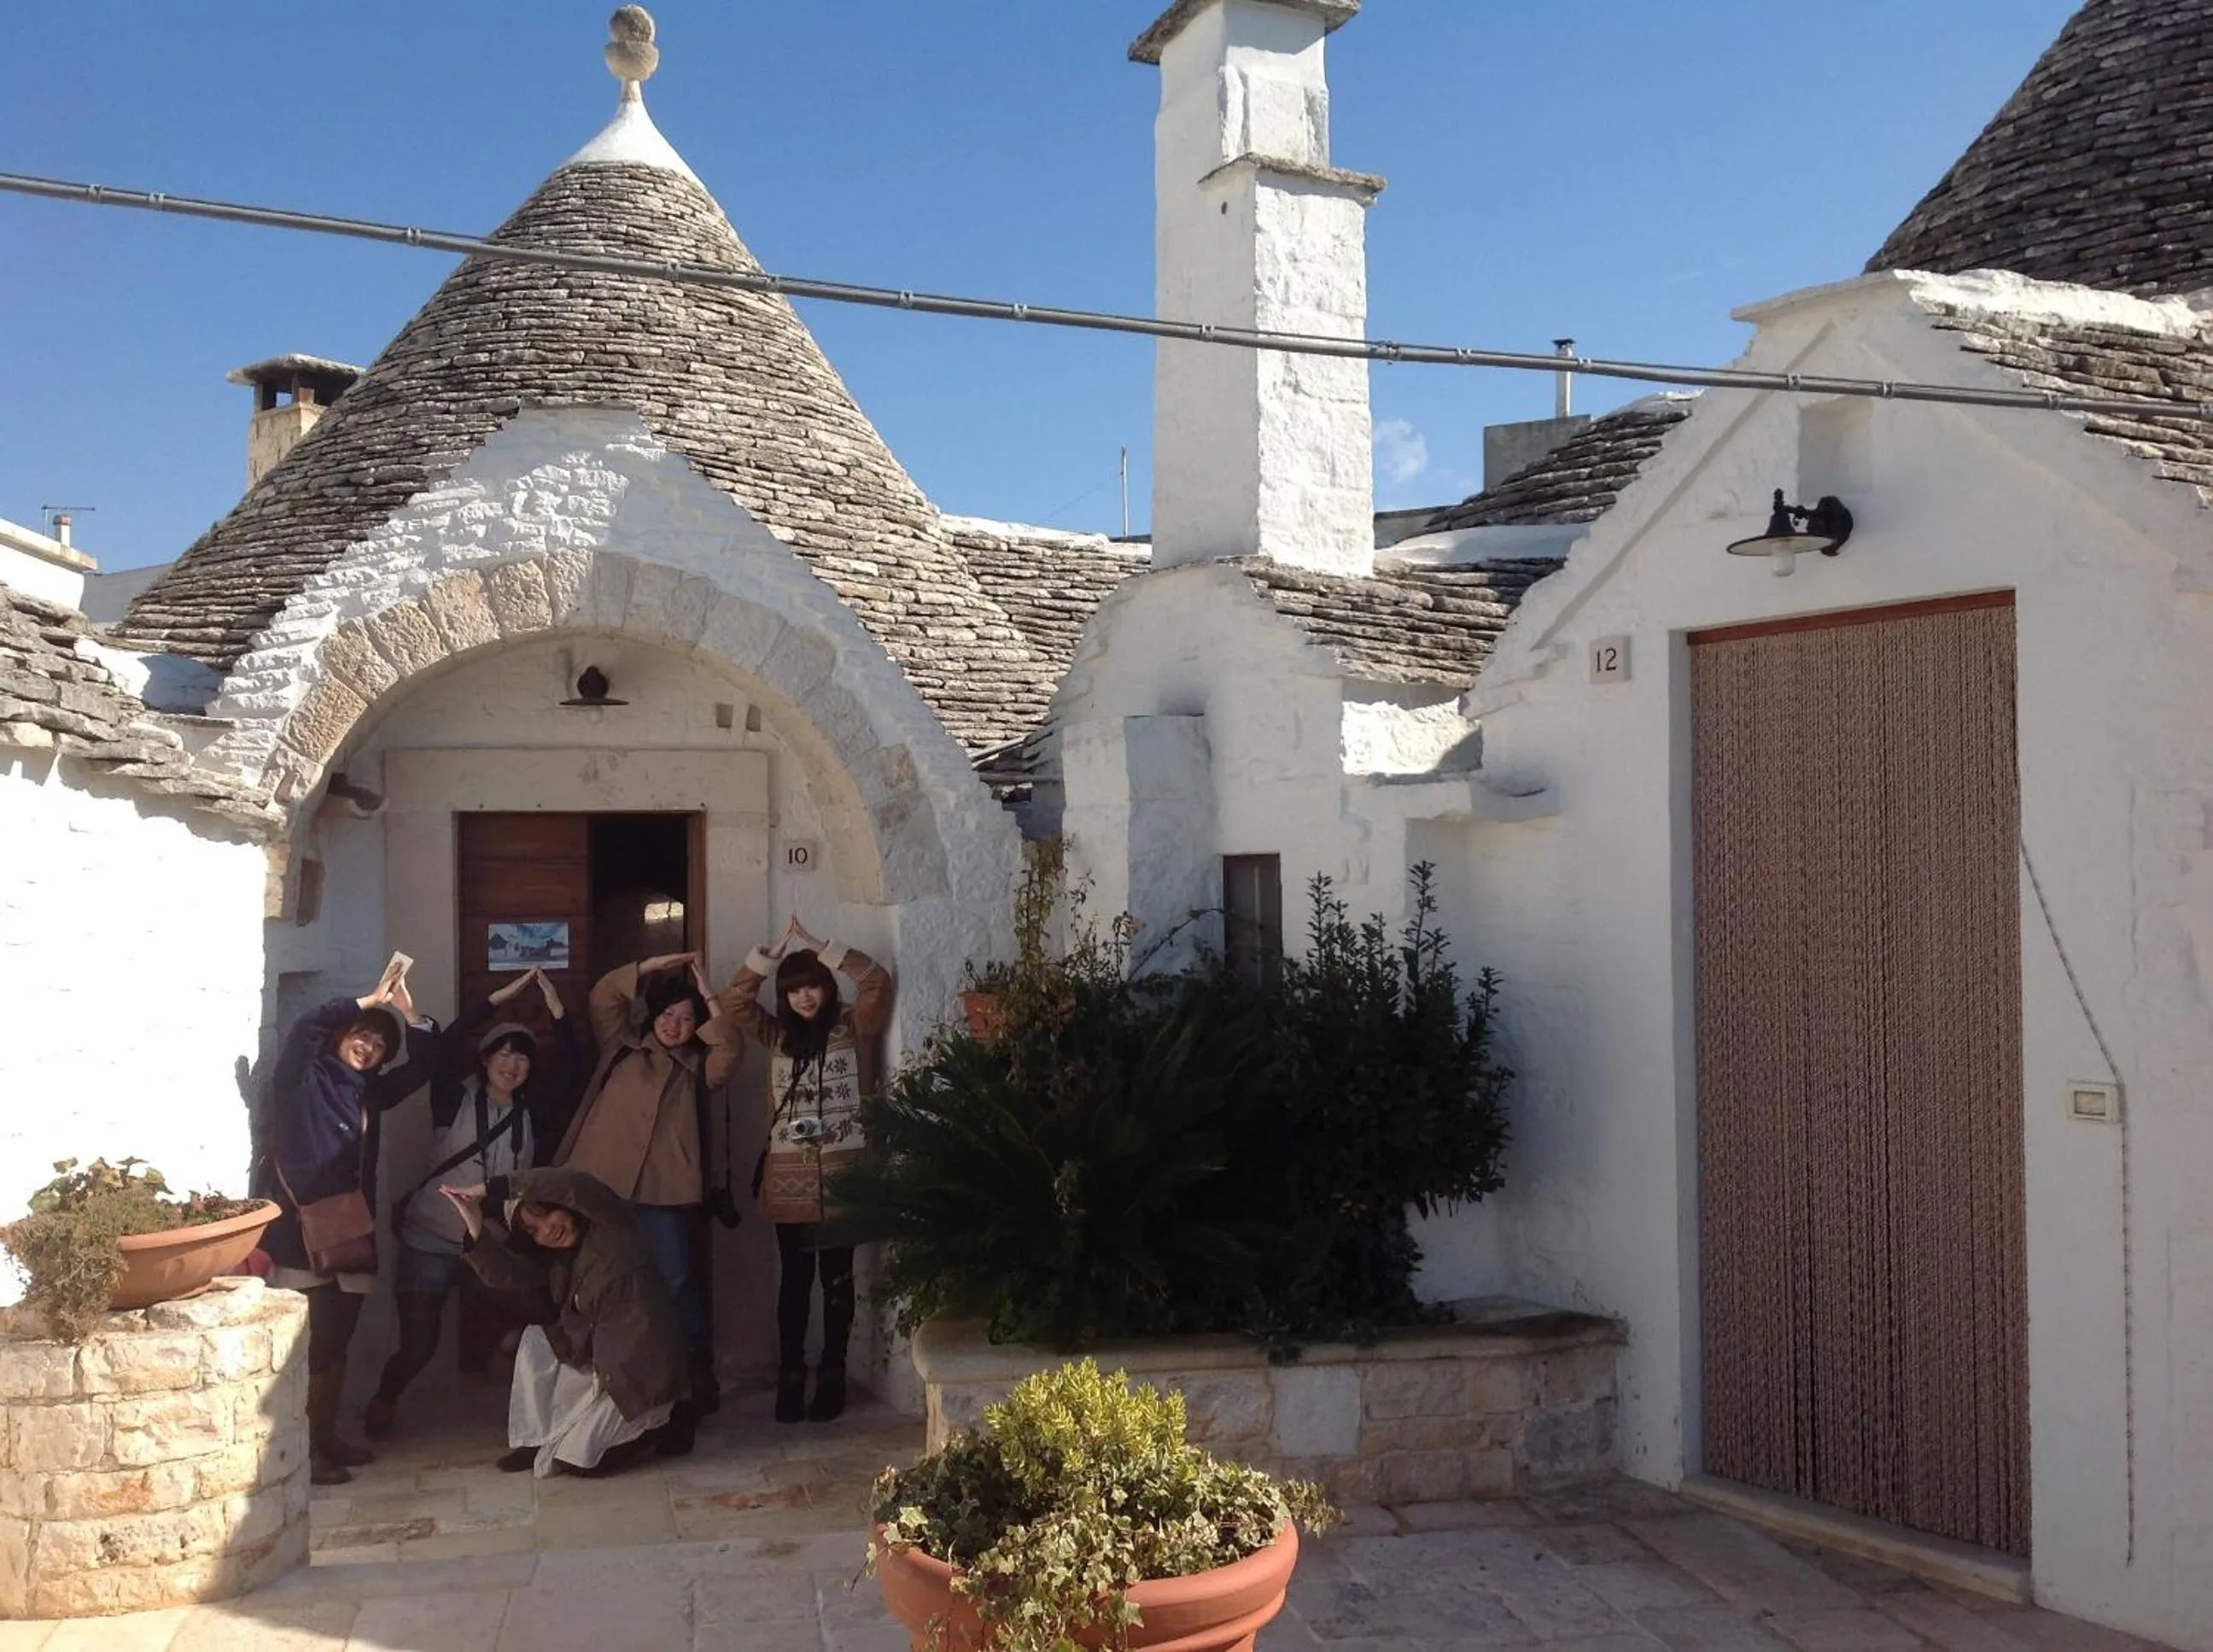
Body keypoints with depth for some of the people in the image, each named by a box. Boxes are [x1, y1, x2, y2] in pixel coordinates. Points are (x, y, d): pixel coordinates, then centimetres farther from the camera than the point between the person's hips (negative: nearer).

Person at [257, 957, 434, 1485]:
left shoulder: (368, 1092, 16)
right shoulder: (303, 1079, -1)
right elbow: (304, 1028, -21)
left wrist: (409, 1013, -1)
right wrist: (370, 1002, -19)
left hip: (351, 1233, 7)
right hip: (302, 1233, -7)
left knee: (337, 1344, 12)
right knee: (312, 1346, -9)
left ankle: (326, 1437, 23)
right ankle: (301, 1448, -2)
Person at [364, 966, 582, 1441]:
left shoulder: (533, 1113, 5)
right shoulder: (456, 1101, -2)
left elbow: (571, 1068, -5)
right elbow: (447, 1046, -16)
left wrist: (555, 1009, -12)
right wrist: (502, 998, -17)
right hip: (431, 1241, -3)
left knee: (484, 1343, 5)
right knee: (417, 1345, -1)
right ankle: (382, 1404, 26)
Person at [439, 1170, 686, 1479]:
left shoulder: (609, 1228, -12)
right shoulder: (556, 1261, 8)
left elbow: (573, 1185, -32)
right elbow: (503, 1274, -8)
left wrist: (493, 1189, -29)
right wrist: (476, 1233, -25)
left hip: (644, 1372, -8)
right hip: (604, 1363, 8)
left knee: (575, 1459, -11)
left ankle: (659, 1424, 9)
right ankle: (535, 1439, 9)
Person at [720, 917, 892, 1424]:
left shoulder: (855, 1028, 3)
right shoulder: (778, 1035, 13)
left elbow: (878, 982, -12)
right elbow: (734, 1002, 4)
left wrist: (818, 947, -11)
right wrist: (774, 952, -3)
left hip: (843, 1174, -3)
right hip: (789, 1177, 3)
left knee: (837, 1277, 4)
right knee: (794, 1278, 6)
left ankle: (832, 1377, 10)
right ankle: (790, 1377, 11)